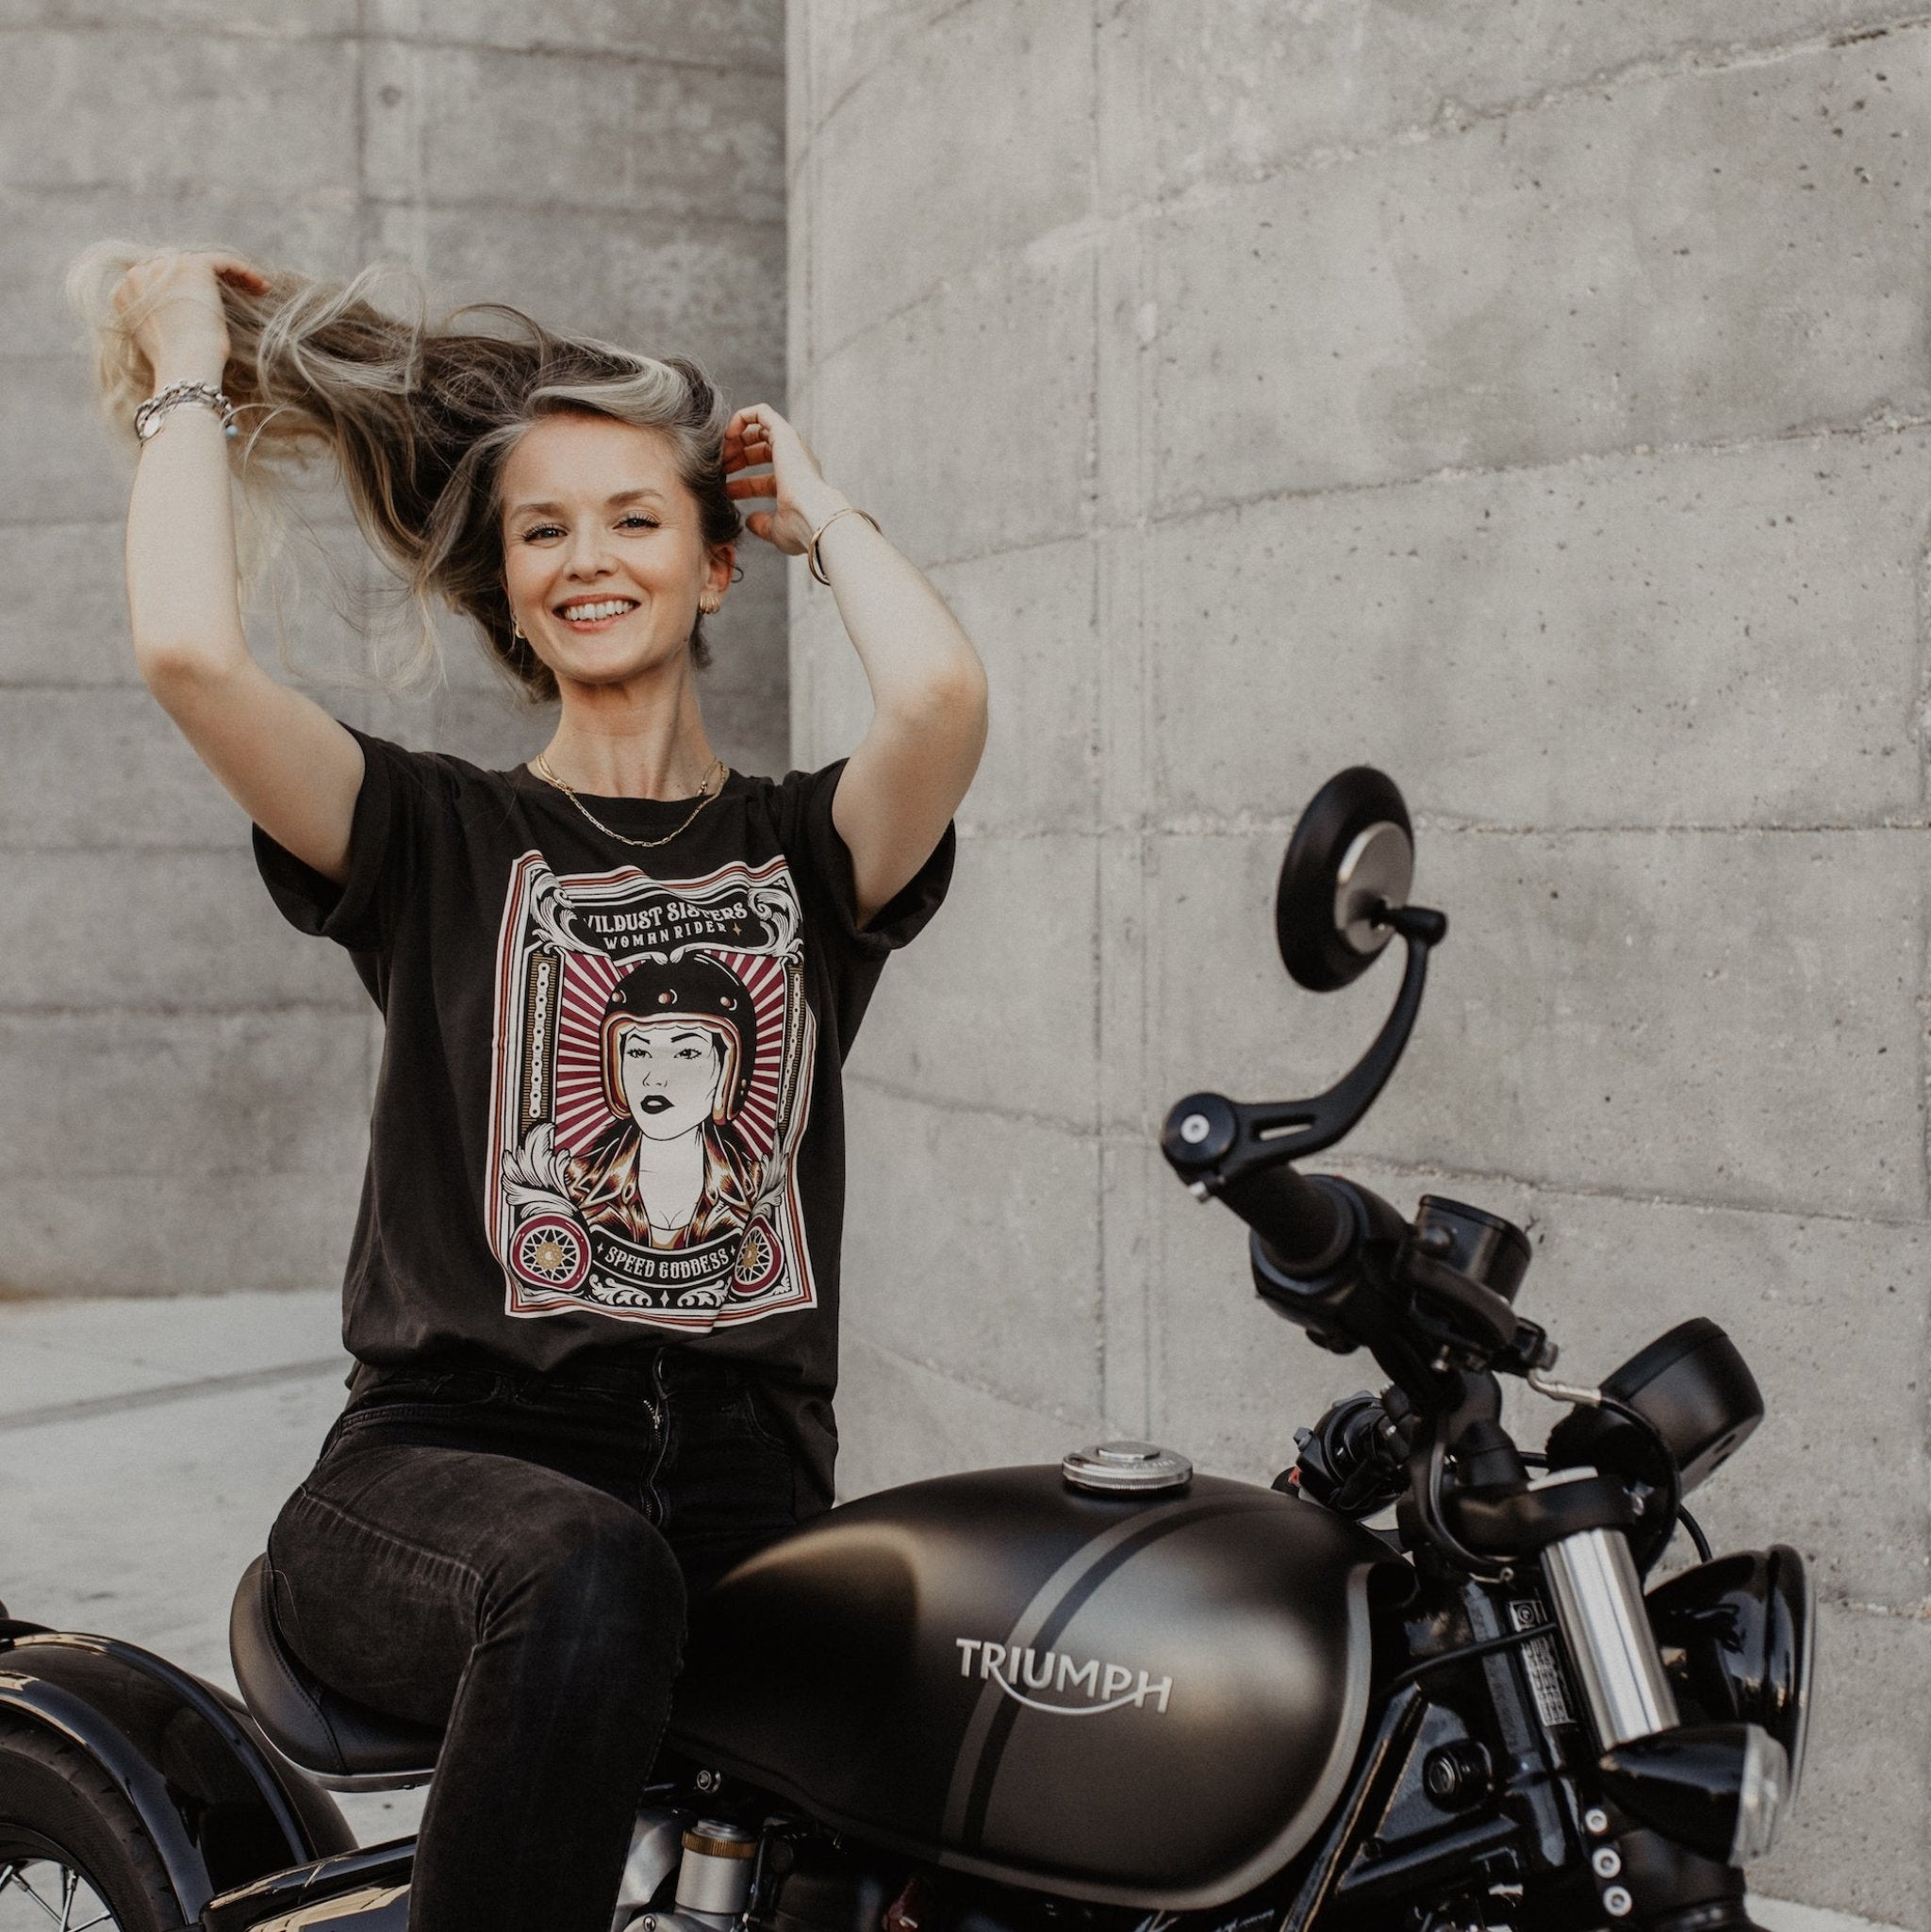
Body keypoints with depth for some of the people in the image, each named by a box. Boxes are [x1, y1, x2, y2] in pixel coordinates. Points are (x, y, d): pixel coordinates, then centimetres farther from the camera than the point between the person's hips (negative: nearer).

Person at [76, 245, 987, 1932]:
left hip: (748, 1506, 2)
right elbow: (189, 652, -8)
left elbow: (944, 692, -11)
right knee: (588, 1579, -38)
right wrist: (189, 378, 9)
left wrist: (822, 508, 9)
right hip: (445, 1467, -1)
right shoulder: (438, 838, 10)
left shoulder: (807, 846, 13)